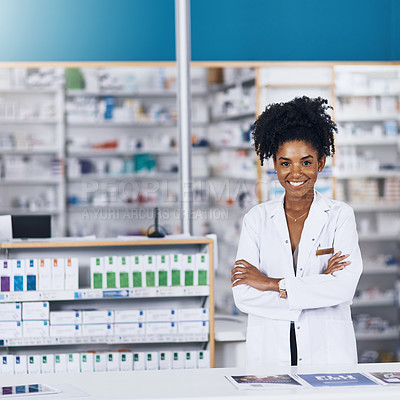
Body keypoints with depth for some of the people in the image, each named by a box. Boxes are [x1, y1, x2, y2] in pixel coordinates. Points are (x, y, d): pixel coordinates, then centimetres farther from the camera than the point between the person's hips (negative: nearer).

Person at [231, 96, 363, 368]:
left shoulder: (340, 216, 5)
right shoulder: (257, 219, 8)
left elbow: (344, 287, -9)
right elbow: (243, 296, -2)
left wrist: (272, 284, -8)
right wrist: (317, 285, -8)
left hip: (328, 353, -1)